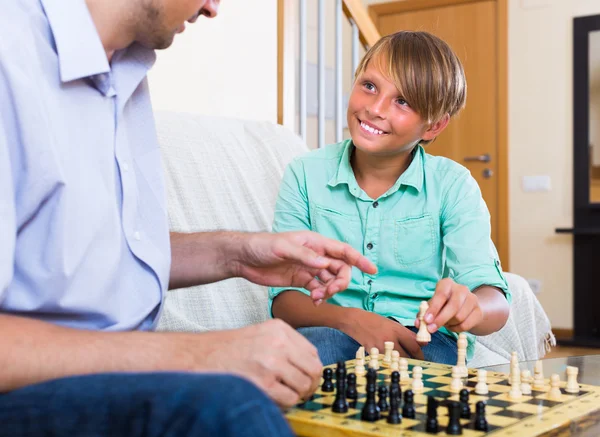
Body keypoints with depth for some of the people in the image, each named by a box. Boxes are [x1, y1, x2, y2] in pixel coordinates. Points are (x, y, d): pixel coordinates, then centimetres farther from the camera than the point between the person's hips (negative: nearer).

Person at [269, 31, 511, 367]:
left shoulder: (452, 185, 0)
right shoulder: (305, 176, 2)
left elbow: (496, 302, -10)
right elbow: (284, 298, -2)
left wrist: (470, 307, -36)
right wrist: (350, 319, -24)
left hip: (425, 344, 1)